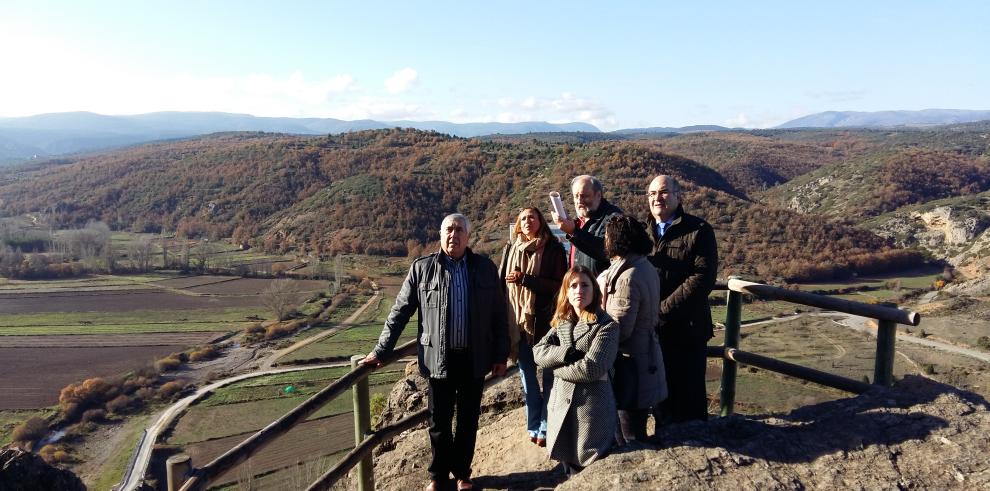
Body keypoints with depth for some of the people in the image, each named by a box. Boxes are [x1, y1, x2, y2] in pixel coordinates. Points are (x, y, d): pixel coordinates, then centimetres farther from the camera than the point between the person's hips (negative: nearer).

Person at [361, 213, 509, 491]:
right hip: (439, 359, -1)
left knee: (468, 420, 14)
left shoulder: (485, 268, 1)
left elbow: (498, 315, 5)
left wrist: (501, 355, 4)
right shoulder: (422, 268, -2)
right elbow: (400, 312, 1)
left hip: (474, 358, 1)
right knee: (439, 422, 10)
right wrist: (381, 351, -1)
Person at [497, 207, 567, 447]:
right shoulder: (510, 249, 9)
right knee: (527, 376, 11)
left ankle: (545, 427, 16)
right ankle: (533, 426, 24)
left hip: (545, 321, -3)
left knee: (549, 376, 4)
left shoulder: (553, 249, -2)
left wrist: (525, 279, -16)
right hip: (517, 322, 3)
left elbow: (559, 284, -9)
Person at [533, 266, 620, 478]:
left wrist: (557, 367, -8)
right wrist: (568, 353, -19)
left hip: (592, 409, -6)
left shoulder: (607, 326, -12)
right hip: (561, 406, 6)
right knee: (572, 476, 18)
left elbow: (591, 368, -21)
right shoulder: (561, 323, 8)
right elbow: (538, 352, -4)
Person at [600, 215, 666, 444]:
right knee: (636, 429, 22)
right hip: (646, 355, 9)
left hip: (631, 365, -9)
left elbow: (619, 331, -24)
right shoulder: (645, 267, 6)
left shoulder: (628, 278, -24)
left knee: (630, 436, 6)